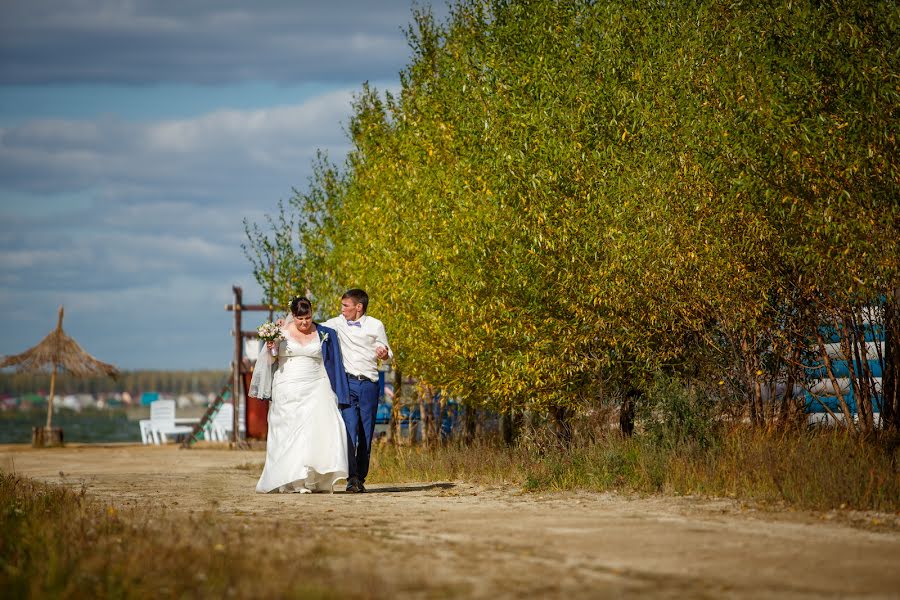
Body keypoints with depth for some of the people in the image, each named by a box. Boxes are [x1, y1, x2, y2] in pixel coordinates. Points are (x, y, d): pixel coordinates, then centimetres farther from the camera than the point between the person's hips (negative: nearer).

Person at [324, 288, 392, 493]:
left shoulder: (375, 326, 3)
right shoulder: (338, 323, 7)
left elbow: (387, 353, 10)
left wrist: (384, 354, -13)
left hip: (369, 384, 0)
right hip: (348, 383, 0)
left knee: (366, 434, 3)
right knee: (350, 429, -14)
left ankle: (361, 478, 10)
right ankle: (352, 478, -19)